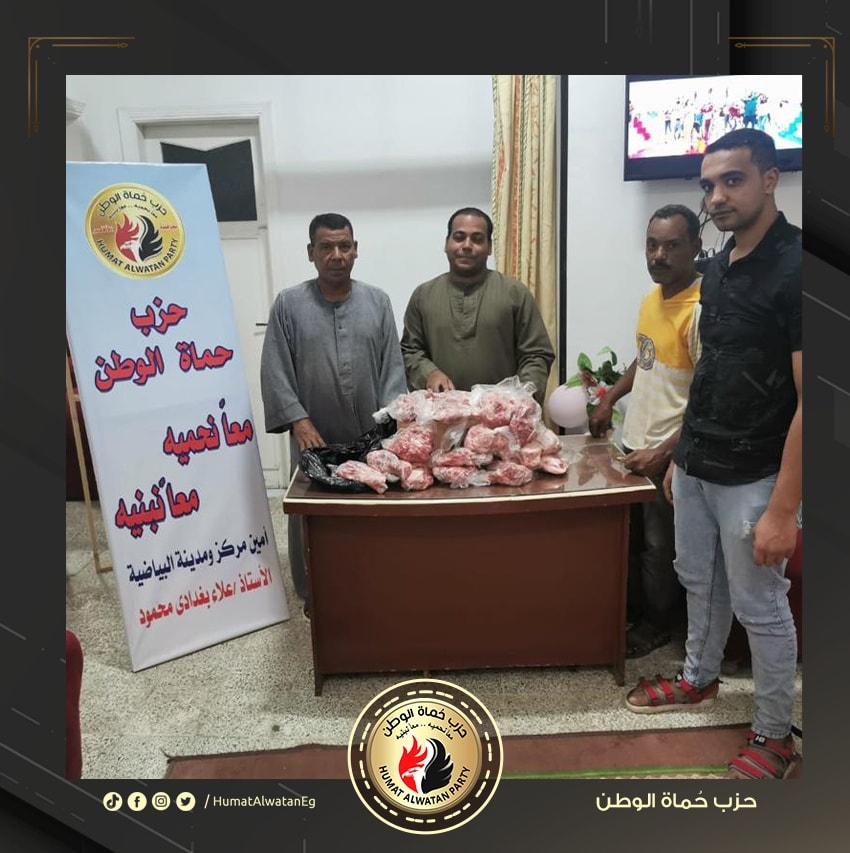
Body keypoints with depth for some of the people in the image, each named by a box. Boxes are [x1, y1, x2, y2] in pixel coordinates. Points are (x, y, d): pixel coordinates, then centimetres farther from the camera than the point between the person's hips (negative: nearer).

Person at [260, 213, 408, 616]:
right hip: (314, 438, -1)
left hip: (372, 437, 1)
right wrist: (299, 422, -12)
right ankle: (314, 595, 27)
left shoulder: (377, 301, 5)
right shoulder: (288, 303, 0)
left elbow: (393, 367, 3)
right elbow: (275, 371, -4)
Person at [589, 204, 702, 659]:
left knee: (660, 546, 10)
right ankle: (632, 608, 40)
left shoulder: (700, 310, -21)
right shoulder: (651, 298, 5)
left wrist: (663, 453, -25)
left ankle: (658, 622, 31)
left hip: (668, 454, -8)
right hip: (634, 442, 8)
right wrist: (609, 399, 16)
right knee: (628, 536, 20)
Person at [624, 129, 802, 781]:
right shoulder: (719, 267, 7)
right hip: (696, 469, 7)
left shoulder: (794, 266, -17)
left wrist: (783, 508, -21)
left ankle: (774, 735, 28)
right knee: (701, 583, 21)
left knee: (761, 608, 8)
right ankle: (699, 680, 44)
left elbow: (807, 398, -20)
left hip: (753, 480, -7)